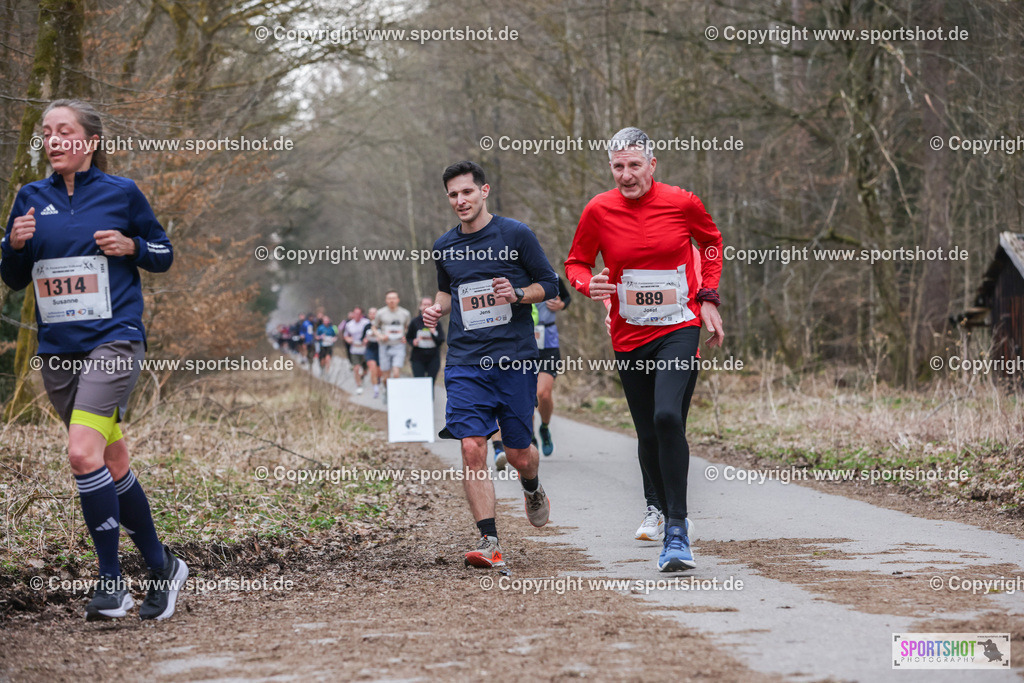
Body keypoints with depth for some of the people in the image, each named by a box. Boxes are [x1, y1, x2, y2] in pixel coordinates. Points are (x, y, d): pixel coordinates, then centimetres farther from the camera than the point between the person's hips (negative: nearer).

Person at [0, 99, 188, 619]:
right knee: (112, 465, 9)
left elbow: (163, 255, 11)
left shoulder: (122, 194, 1)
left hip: (113, 339, -5)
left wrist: (131, 247, -9)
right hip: (57, 350, 5)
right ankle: (161, 566, 24)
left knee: (83, 454, -20)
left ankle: (111, 583, -11)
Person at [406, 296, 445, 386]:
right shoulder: (415, 322, 0)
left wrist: (434, 333, -19)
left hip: (433, 358, 1)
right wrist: (413, 342, -10)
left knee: (430, 384, 0)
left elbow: (441, 341, -2)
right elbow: (408, 337, 11)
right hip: (418, 358, -1)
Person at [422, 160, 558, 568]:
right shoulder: (444, 248, 11)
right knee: (472, 447, -14)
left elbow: (550, 284, 5)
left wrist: (518, 294, -14)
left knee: (519, 454, 5)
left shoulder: (515, 235, -1)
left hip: (516, 358, -2)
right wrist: (437, 308, 7)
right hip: (465, 362, 2)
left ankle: (532, 488, 42)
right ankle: (489, 541, -11)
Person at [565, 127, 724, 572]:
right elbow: (576, 263, 9)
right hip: (630, 337, 3)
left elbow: (711, 241, 15)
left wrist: (709, 298, 7)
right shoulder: (599, 211, -3)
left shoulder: (682, 203, -4)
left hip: (680, 329, -2)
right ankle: (669, 517, 29)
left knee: (668, 417, -23)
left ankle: (677, 532, -20)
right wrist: (588, 285, -14)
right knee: (649, 438, 7)